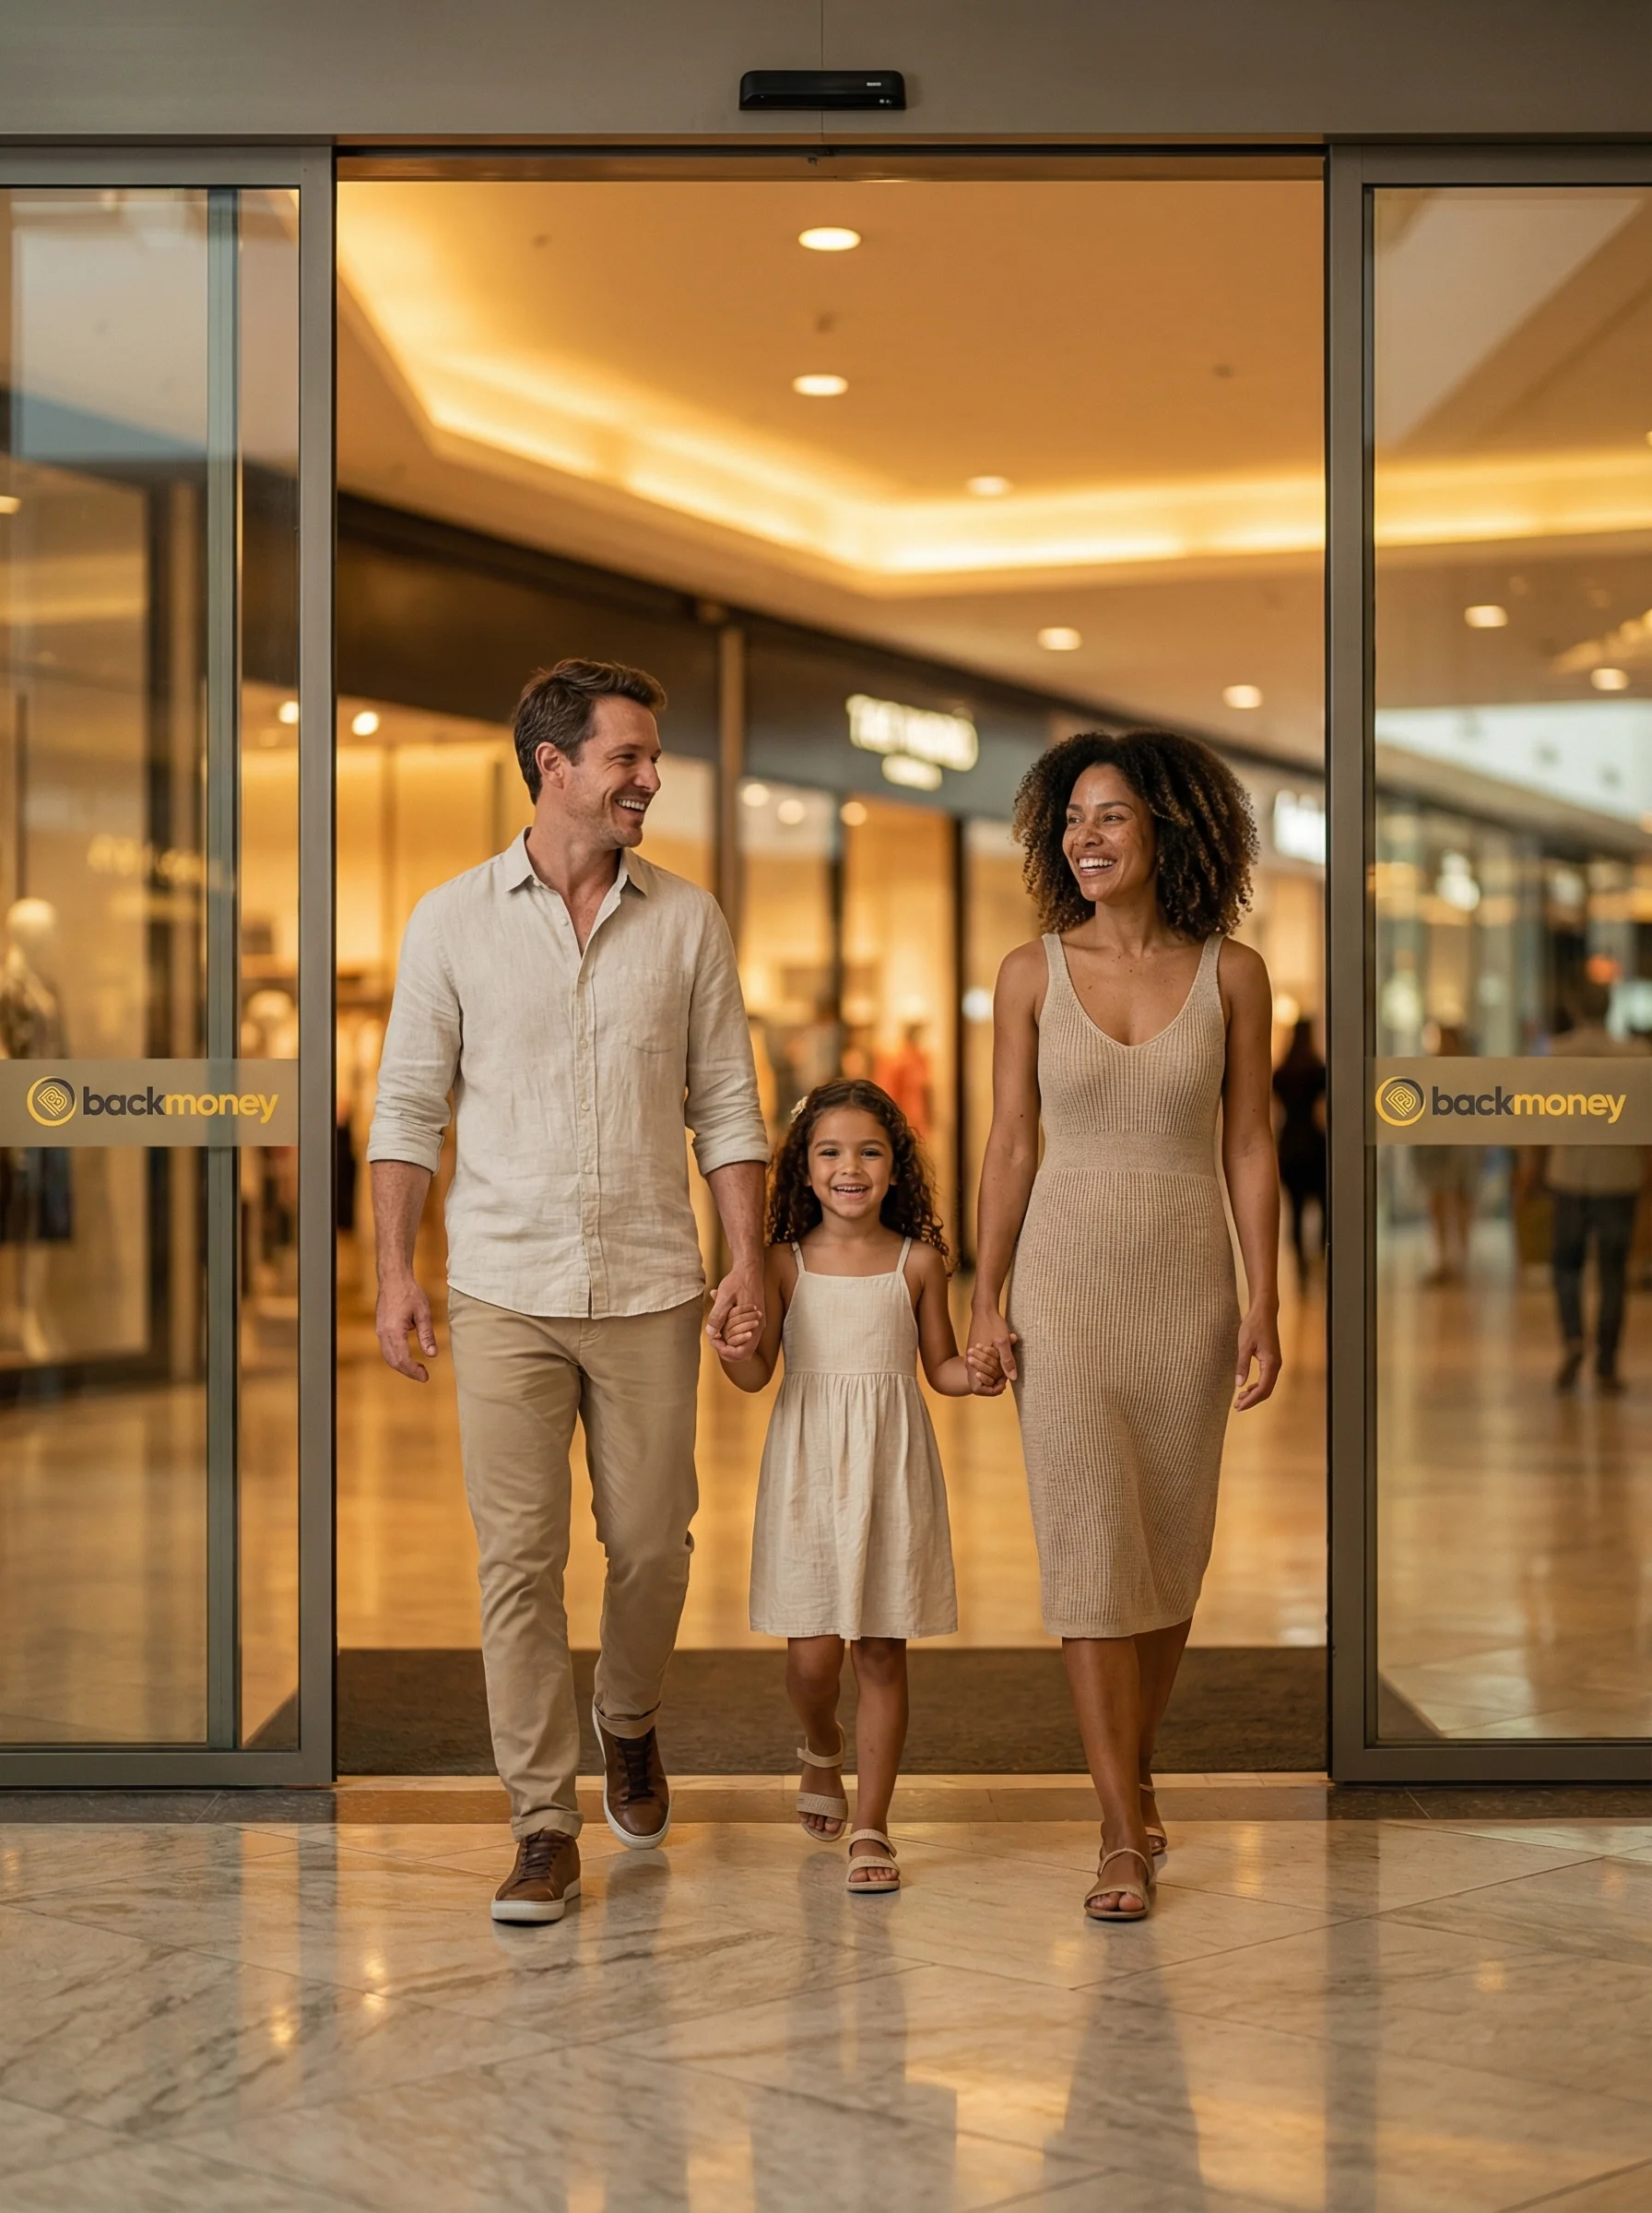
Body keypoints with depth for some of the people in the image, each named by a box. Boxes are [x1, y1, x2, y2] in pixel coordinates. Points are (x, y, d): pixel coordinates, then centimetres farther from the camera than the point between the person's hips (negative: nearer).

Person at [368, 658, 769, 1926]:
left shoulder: (688, 922, 5)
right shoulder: (453, 922, 2)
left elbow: (728, 1106, 7)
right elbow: (409, 1110, 4)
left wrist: (749, 1261, -2)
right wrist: (395, 1274, -4)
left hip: (650, 1289, 1)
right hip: (505, 1288, -1)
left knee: (652, 1543, 7)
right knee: (519, 1557, -1)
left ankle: (629, 1723, 36)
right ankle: (545, 1823, 7)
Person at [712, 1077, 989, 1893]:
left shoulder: (917, 1262, 2)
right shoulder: (785, 1263, 1)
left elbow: (939, 1366, 10)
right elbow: (757, 1376, 2)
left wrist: (978, 1376, -11)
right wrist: (735, 1350, -19)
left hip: (889, 1471, 0)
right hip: (807, 1471, 0)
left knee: (881, 1650, 1)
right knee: (812, 1652, -1)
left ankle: (870, 1826, 9)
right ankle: (822, 1753, 34)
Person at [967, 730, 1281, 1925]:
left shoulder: (1231, 973, -1)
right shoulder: (1033, 974, -1)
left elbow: (1250, 1145, 1)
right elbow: (1010, 1146, 2)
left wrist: (1265, 1307, -3)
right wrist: (987, 1305, -1)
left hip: (1188, 1285, 1)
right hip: (1068, 1279, -1)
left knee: (1171, 1550, 9)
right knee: (1091, 1547, -6)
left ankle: (1133, 1769, 31)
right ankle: (1125, 1835, -1)